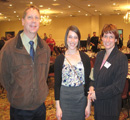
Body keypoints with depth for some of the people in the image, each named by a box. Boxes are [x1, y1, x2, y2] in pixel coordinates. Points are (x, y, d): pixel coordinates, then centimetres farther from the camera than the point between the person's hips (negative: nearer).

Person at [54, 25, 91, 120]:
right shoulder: (59, 59, -3)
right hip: (64, 99, -1)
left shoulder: (85, 58, -1)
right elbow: (57, 84, -1)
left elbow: (88, 81, 2)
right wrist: (57, 106, -4)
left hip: (81, 99, 1)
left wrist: (88, 104, -1)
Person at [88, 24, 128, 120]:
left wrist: (97, 94, -17)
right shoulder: (100, 55, 4)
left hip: (111, 106, -6)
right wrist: (91, 87, -7)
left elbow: (118, 86, -19)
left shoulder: (122, 58, -16)